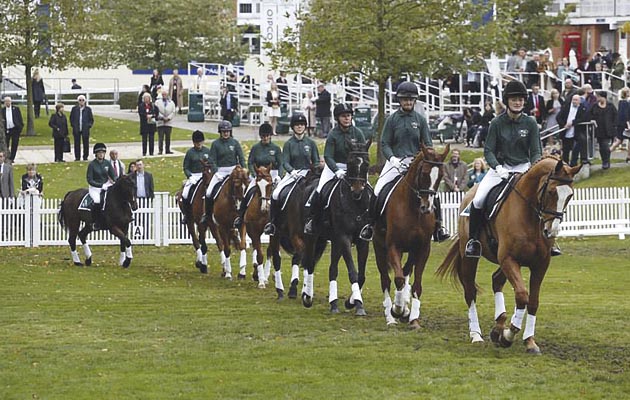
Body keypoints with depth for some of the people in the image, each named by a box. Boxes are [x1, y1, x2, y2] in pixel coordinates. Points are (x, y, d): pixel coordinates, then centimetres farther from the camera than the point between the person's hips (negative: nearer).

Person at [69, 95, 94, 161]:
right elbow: (71, 118, 12)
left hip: (85, 129, 0)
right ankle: (77, 157, 11)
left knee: (86, 143, 2)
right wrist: (73, 125, 2)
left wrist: (89, 125, -3)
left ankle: (85, 157, 11)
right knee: (77, 144, 2)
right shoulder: (74, 109, 4)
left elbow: (91, 119, 9)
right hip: (76, 130, 0)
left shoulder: (88, 109, 3)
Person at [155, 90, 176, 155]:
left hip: (169, 122, 2)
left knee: (168, 137, 5)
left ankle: (167, 150, 9)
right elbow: (156, 111, -2)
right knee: (160, 137, -7)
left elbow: (173, 112, 6)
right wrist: (162, 117, -12)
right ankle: (160, 150, -7)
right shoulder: (157, 102, 7)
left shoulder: (171, 103, 12)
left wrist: (168, 118, -8)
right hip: (160, 123, -2)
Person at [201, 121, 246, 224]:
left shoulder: (235, 143, 4)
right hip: (220, 171, -1)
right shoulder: (215, 144, 1)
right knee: (209, 192, -12)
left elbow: (241, 158, 5)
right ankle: (207, 213, 6)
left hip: (233, 170, 1)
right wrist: (215, 173, -14)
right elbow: (212, 160, -2)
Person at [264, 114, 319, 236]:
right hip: (292, 174, 0)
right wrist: (292, 171, -24)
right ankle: (272, 222, -5)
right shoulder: (288, 144, 4)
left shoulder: (310, 143, 7)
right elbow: (285, 162, -4)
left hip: (308, 174, 0)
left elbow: (316, 161, 9)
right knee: (276, 194, -19)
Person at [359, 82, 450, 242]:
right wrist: (391, 158, -19)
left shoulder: (420, 120, 7)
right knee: (378, 192, -14)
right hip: (395, 162, -1)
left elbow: (428, 144, 6)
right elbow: (384, 144, 0)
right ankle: (370, 225, 3)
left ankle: (438, 228, -1)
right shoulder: (392, 120, 2)